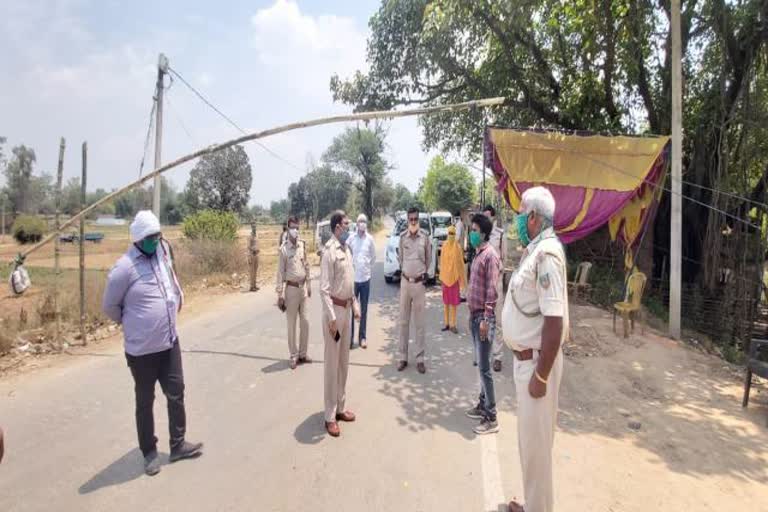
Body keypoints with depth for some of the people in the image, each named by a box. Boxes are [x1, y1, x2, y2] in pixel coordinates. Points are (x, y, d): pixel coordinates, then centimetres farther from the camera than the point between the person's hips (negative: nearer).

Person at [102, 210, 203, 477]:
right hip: (142, 349, -6)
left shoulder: (164, 250, -1)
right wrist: (132, 324, 6)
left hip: (170, 342, 6)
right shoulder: (124, 268, -19)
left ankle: (178, 444, 31)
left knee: (176, 394, 15)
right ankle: (149, 452, 31)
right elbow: (110, 306, -7)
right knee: (145, 402, 13)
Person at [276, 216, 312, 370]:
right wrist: (280, 294, -12)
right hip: (291, 289, -5)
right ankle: (294, 356, 16)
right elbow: (280, 272, -10)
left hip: (303, 287, 5)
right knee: (292, 324, 4)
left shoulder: (303, 244, 4)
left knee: (305, 322, 10)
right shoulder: (284, 248, -11)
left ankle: (303, 353, 23)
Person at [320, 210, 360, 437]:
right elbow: (324, 288, -20)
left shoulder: (347, 248, 10)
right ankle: (330, 416, 11)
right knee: (332, 363, 0)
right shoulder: (330, 251, -17)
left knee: (344, 362, 16)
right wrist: (332, 317, -23)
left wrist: (355, 305, 15)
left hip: (346, 309, 9)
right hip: (335, 310, -8)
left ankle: (340, 407, 29)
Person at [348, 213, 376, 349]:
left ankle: (362, 337, 19)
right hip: (353, 278, -1)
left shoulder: (370, 239, -1)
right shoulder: (351, 238, -5)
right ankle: (350, 338, 9)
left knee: (364, 310, 9)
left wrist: (369, 267, 8)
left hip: (365, 278, 1)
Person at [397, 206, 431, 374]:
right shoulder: (403, 237, 1)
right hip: (405, 282, 2)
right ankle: (403, 357, 17)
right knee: (403, 321, 7)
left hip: (419, 283, -2)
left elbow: (428, 258, 8)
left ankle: (420, 359, 13)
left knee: (419, 323, 4)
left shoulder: (425, 236, -5)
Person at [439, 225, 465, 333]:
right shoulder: (444, 246, 2)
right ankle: (447, 323, 19)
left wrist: (462, 280, -5)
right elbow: (442, 262, 8)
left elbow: (461, 263, -4)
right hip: (445, 277, 3)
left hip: (454, 277, -3)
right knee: (446, 301, 9)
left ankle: (453, 325, 7)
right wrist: (441, 276, 7)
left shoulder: (458, 247, -6)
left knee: (454, 302, 0)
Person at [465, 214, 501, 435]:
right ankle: (483, 405, 28)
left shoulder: (490, 255, -15)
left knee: (484, 367, -6)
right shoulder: (477, 254, 14)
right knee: (480, 365, 16)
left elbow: (492, 290, -19)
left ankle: (491, 418, 2)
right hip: (475, 315, 9)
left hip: (484, 317, -9)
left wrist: (485, 319, -21)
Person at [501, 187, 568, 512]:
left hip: (537, 361, -10)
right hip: (526, 357, 10)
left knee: (535, 440, 7)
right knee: (530, 436, 22)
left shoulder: (546, 254, -22)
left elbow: (554, 321, -26)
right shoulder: (534, 250, 9)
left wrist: (541, 375, -23)